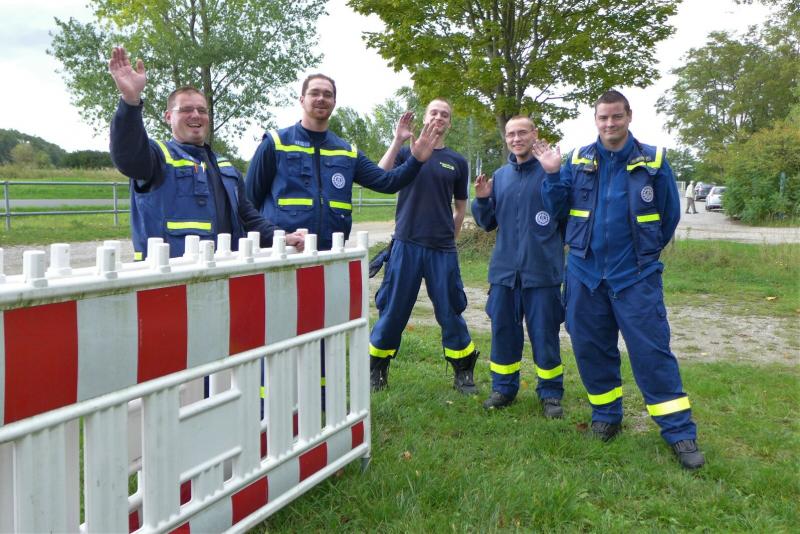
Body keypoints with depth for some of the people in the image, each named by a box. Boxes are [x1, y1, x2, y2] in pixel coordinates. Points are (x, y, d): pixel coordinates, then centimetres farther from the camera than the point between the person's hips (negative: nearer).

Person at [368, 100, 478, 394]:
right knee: (393, 309, 5)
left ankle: (463, 373, 19)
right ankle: (377, 369, 20)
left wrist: (450, 237, 9)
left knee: (450, 310, 5)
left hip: (442, 249, 1)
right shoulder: (406, 152, 6)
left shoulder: (457, 161, 10)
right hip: (406, 244, -1)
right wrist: (397, 140, -18)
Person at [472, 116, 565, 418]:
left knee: (545, 333, 4)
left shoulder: (552, 170, -4)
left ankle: (551, 393, 19)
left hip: (542, 270, -4)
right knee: (503, 330, 12)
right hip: (504, 268, 5)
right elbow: (488, 223, 15)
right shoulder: (500, 175, 11)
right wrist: (481, 200, 0)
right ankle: (503, 388, 27)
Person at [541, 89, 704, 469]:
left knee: (652, 352, -4)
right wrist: (551, 174, -12)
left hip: (636, 275, -2)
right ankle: (606, 416, 29)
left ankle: (680, 432, 5)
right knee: (590, 348, 10)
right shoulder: (578, 160, 4)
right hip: (585, 272, 3)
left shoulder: (652, 160, -1)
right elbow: (557, 209, 2)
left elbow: (670, 214, 6)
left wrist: (646, 251, 10)